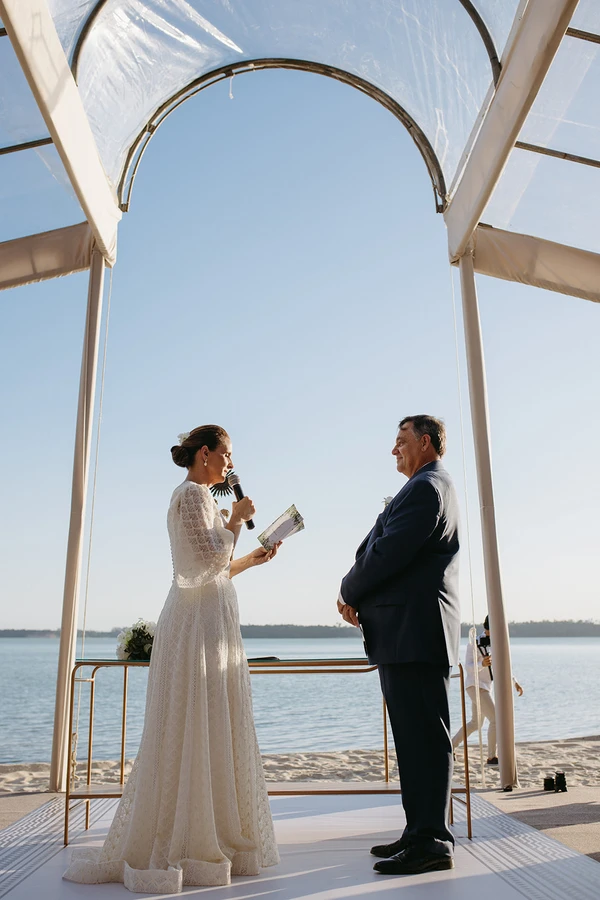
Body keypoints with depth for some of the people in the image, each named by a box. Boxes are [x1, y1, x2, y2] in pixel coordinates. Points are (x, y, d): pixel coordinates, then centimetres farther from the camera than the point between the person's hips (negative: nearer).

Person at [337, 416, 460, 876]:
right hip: (406, 633, 10)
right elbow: (381, 549, 19)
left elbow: (390, 552, -19)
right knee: (415, 735, 13)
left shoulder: (427, 487, -11)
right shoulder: (427, 488, 22)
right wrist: (357, 596, 4)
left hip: (416, 631, -10)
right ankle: (421, 831, 22)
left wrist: (349, 592, -3)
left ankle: (432, 842, 4)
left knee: (424, 735, -4)